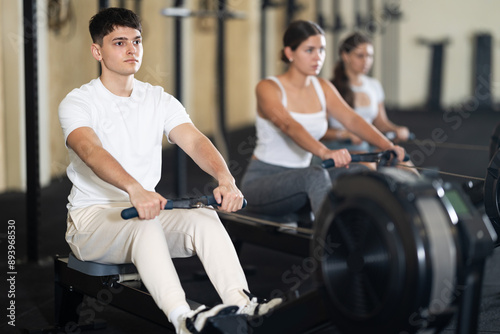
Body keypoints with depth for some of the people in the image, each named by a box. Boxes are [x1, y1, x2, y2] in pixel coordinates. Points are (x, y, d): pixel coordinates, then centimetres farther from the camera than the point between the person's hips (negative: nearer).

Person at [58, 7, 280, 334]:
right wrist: (135, 190, -47)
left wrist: (226, 179, -32)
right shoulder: (77, 103, -6)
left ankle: (241, 304, -43)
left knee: (204, 216, -25)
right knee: (144, 223, -37)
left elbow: (194, 140, -10)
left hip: (146, 210, 5)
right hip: (92, 219, -4)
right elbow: (92, 151, -27)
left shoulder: (159, 100, 8)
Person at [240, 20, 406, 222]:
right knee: (315, 175, -35)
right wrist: (324, 152, -50)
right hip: (261, 181, -6)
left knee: (358, 173, -18)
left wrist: (387, 145, -26)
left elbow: (352, 119, -8)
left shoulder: (322, 88, 7)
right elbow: (288, 125, -32)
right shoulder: (268, 88, -12)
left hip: (302, 178, 6)